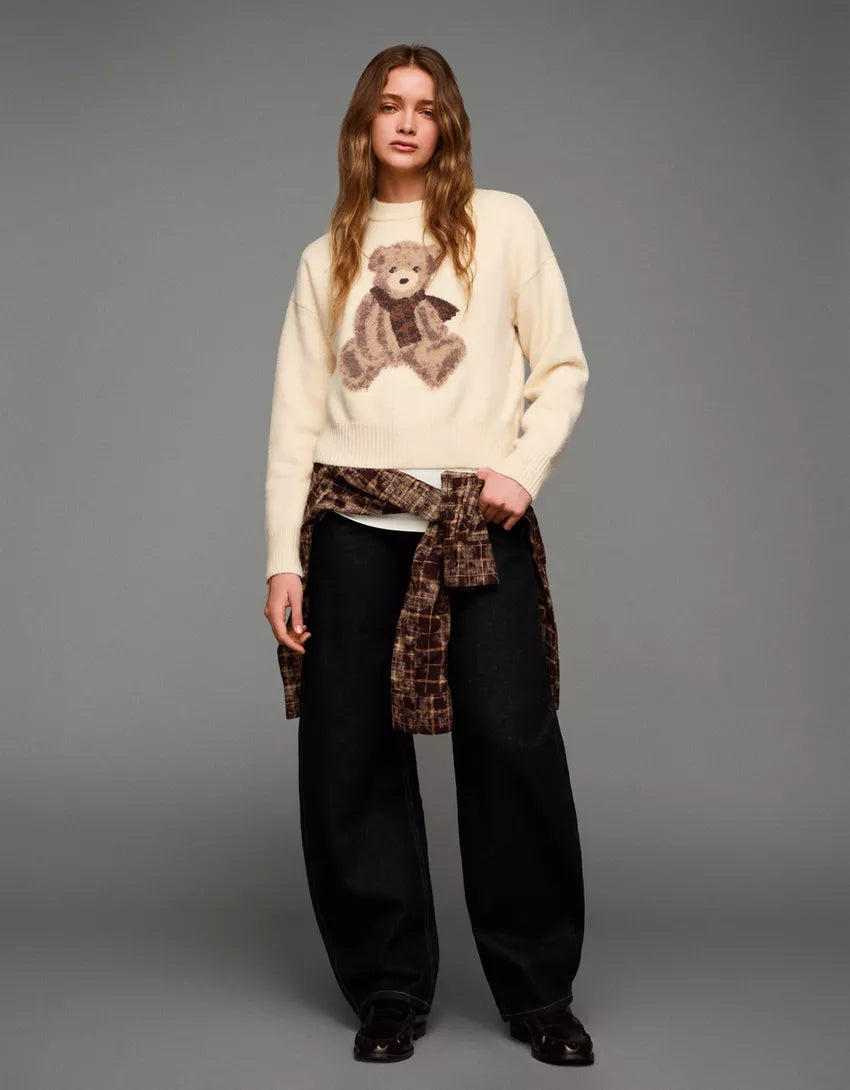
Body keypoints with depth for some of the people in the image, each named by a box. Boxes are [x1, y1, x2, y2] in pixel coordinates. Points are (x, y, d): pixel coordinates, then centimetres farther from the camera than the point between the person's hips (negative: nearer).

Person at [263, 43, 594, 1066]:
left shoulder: (503, 222, 9)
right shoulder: (327, 255, 15)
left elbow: (562, 368, 7)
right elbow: (296, 414, 10)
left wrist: (525, 466, -10)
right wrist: (282, 558, 2)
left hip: (480, 523, -2)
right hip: (354, 522, 2)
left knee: (514, 745, -7)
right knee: (351, 757, 1)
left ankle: (538, 990, 9)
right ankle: (388, 989, 15)